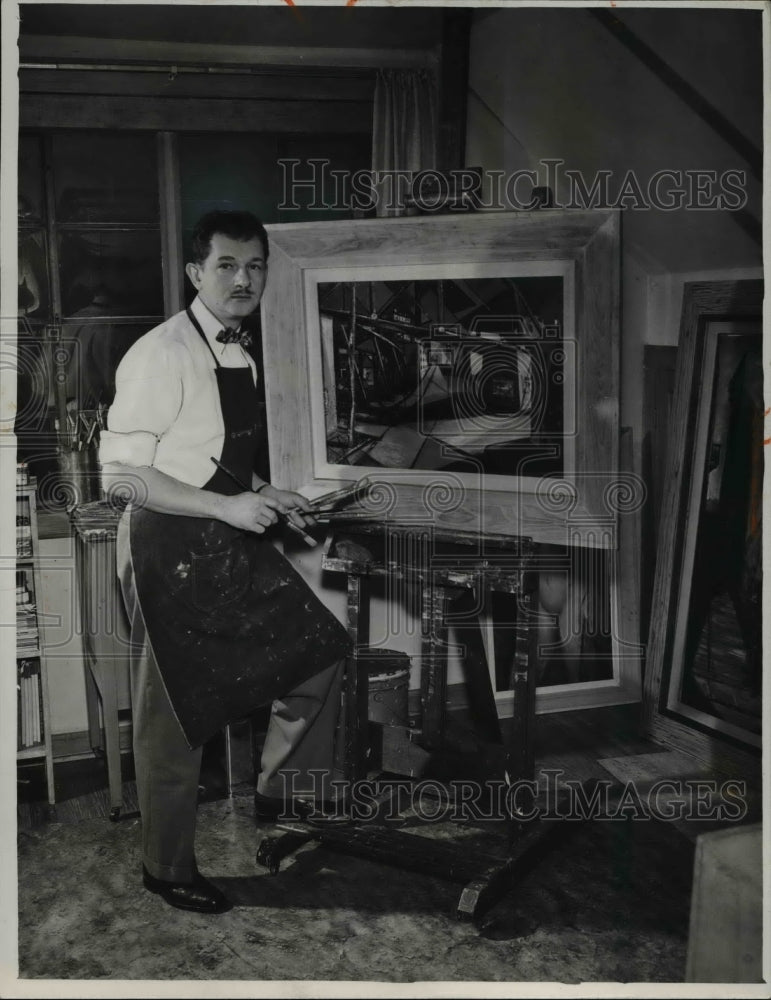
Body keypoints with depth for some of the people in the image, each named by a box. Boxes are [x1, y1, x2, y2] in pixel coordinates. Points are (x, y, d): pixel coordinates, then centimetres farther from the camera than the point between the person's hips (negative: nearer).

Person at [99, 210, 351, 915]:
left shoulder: (241, 357, 10)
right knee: (178, 713, 4)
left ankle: (285, 795, 28)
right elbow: (120, 473, -21)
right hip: (170, 548, -8)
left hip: (230, 540, 8)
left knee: (319, 649, 8)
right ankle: (168, 868, 26)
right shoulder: (161, 355, -17)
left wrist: (269, 498, 5)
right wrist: (228, 506, -24)